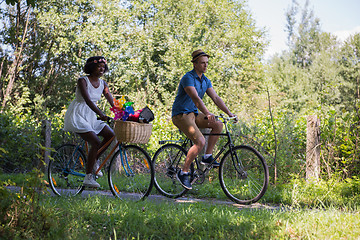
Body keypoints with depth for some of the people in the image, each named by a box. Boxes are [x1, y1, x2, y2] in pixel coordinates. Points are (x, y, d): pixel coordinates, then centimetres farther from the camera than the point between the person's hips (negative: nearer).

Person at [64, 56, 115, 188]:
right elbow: (87, 99, -28)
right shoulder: (83, 80, -14)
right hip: (78, 115, -7)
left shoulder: (102, 83, 6)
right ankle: (88, 177, -15)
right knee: (96, 142, -21)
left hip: (91, 116, 7)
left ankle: (94, 160, 9)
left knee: (110, 135, -10)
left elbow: (112, 101, 1)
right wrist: (101, 114, -41)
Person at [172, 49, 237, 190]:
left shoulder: (205, 81, 10)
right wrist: (207, 114, -44)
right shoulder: (188, 78, -17)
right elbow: (195, 98, -31)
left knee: (218, 124, -9)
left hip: (194, 114, 8)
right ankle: (183, 173, -12)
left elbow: (216, 98, 5)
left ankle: (207, 157, -1)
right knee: (200, 142, -24)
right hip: (181, 114, -8)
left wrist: (229, 113, -7)